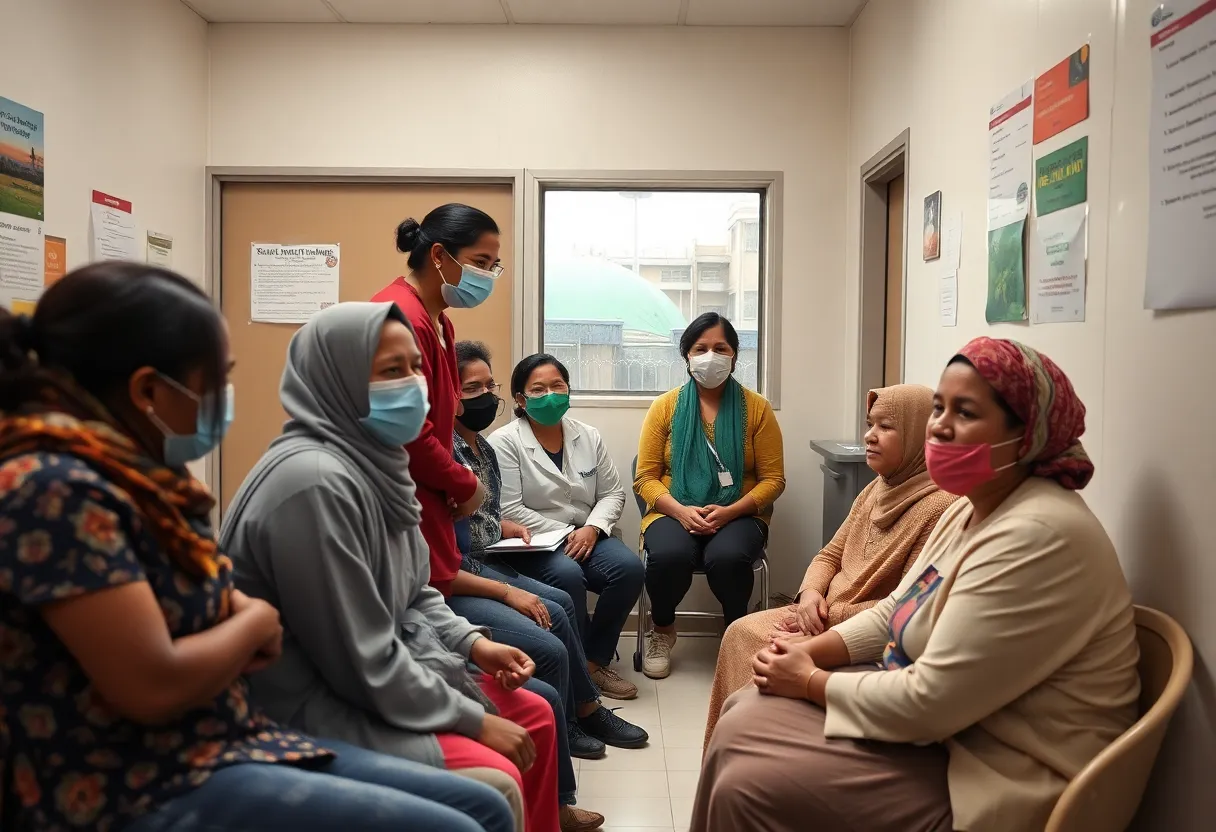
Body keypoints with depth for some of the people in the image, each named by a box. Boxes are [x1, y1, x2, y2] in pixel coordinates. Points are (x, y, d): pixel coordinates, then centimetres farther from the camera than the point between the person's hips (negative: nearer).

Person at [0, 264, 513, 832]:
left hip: (220, 747, 9)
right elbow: (157, 687, -26)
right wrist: (256, 621, -6)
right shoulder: (54, 489, -21)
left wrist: (236, 613, 0)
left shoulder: (133, 474, 9)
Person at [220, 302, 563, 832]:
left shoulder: (376, 460, 3)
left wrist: (473, 642, 0)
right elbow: (360, 661, -25)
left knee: (535, 716, 11)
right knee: (494, 778, -20)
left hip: (384, 671, 10)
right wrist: (474, 720, -16)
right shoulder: (315, 480, -26)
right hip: (315, 705, -10)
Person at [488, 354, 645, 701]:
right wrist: (563, 533, -16)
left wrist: (591, 528, -11)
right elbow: (509, 510, -14)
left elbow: (612, 493, 9)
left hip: (585, 536, 5)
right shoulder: (504, 442, -7)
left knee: (630, 567, -22)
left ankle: (594, 661, -7)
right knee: (568, 575, -35)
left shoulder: (588, 436, 10)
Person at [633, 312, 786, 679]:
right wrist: (680, 511, -17)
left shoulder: (756, 408, 3)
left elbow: (773, 478, 0)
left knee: (727, 556, -35)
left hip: (739, 515, 0)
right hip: (675, 512, 1)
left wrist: (730, 511, -16)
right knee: (668, 554, -34)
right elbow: (646, 477, 2)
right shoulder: (665, 407, 4)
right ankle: (662, 630, 0)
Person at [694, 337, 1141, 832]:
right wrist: (810, 650, -1)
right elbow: (893, 613, 16)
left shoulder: (1038, 539, -26)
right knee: (743, 719, 4)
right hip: (938, 725, 10)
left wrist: (811, 682, -13)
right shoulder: (969, 511, 7)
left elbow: (930, 702, -28)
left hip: (990, 781, -10)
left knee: (747, 789, -14)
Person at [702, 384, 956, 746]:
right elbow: (830, 555, 14)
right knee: (742, 632, -6)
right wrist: (811, 593, -8)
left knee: (766, 655, -19)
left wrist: (831, 615, -19)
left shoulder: (939, 506, -19)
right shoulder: (874, 491, 10)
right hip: (825, 613, 8)